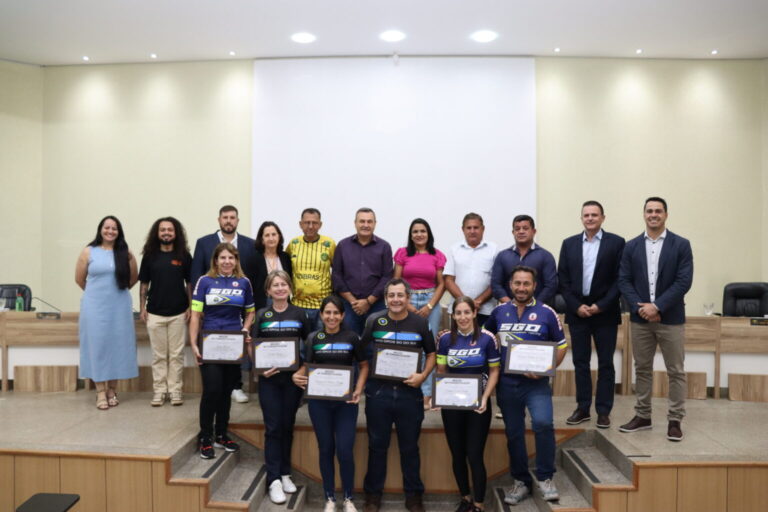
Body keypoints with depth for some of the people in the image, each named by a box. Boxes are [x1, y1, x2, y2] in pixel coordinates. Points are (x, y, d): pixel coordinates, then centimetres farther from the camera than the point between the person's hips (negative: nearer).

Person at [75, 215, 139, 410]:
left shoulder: (125, 253, 3)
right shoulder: (89, 252, -1)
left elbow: (133, 278, 12)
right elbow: (79, 279, 6)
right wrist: (97, 292, 13)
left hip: (119, 306, 1)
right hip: (95, 306, -1)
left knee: (117, 344, 5)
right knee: (97, 345, 2)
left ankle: (112, 390, 17)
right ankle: (100, 392, 10)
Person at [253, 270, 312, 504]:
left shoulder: (299, 314, 2)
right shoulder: (262, 315, 2)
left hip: (293, 377, 1)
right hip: (269, 378, -1)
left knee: (287, 426, 10)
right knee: (273, 428, -1)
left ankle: (285, 474, 24)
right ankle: (273, 480, 4)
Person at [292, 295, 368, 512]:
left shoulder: (352, 338, -1)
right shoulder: (313, 338, 3)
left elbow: (364, 365, 7)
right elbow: (306, 366, 8)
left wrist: (359, 389, -6)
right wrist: (297, 376, -14)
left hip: (346, 401, -1)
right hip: (319, 400, 2)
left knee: (345, 451, -3)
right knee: (326, 449, 9)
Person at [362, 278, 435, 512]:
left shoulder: (420, 323, -1)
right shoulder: (373, 321, -1)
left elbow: (431, 354, 8)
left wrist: (422, 376, -7)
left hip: (409, 392, 0)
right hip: (378, 391, 0)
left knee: (409, 447, 12)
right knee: (377, 445, 13)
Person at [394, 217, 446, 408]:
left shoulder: (437, 256, 5)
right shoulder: (403, 253, 5)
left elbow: (441, 284, 4)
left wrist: (429, 306, -7)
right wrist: (407, 305, -6)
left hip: (431, 302, 0)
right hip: (407, 301, 0)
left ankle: (426, 393, 7)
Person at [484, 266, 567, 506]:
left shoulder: (546, 312, -3)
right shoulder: (499, 312, 5)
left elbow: (561, 345, 1)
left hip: (536, 383, -3)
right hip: (507, 382, 3)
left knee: (543, 423, -23)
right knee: (513, 433, 11)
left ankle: (545, 478, -2)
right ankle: (521, 481, 28)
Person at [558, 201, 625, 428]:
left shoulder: (616, 242, 0)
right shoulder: (569, 243, 7)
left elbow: (620, 279, -5)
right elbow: (563, 279, 4)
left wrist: (601, 306, -12)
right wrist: (577, 306, -6)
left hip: (605, 313, -2)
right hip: (577, 312, 2)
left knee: (605, 364, 5)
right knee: (580, 363, 8)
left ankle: (603, 411, 13)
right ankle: (582, 408, 17)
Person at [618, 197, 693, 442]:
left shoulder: (681, 245, -1)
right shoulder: (631, 246, 6)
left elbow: (684, 282, -9)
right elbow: (623, 281, 1)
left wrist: (657, 306, -16)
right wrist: (639, 307, -13)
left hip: (671, 318, -2)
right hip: (640, 318, 2)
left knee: (675, 371, 4)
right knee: (642, 369, 10)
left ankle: (675, 420, 14)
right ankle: (642, 416, 21)